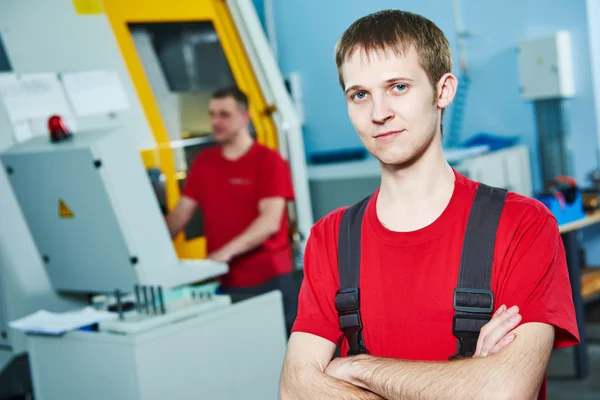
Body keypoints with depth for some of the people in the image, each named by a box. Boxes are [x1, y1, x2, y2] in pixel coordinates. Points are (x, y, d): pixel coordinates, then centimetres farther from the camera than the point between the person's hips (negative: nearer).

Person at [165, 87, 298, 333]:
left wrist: (228, 251, -27)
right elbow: (181, 213, 8)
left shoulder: (269, 161, -5)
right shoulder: (203, 162, 11)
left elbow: (270, 221, -15)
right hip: (222, 281, 4)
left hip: (269, 280, -4)